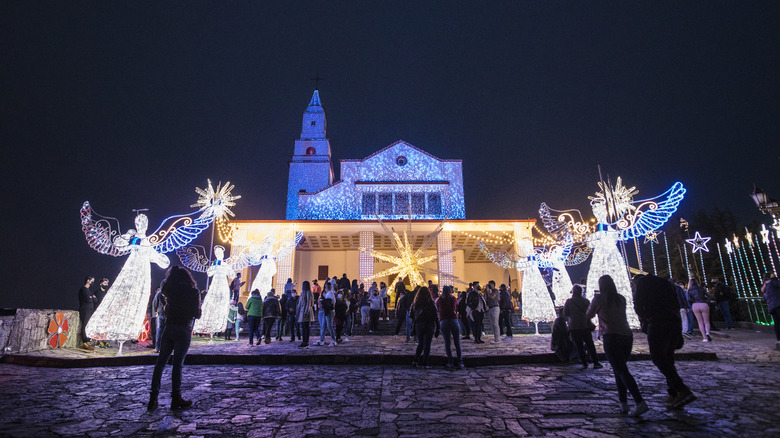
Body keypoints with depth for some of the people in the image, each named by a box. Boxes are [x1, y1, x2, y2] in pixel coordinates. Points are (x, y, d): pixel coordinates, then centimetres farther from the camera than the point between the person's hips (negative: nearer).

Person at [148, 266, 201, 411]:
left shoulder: (170, 290, 5)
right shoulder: (193, 292, -5)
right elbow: (197, 314, -3)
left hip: (168, 328, 4)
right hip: (184, 330, -3)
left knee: (160, 363, 9)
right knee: (177, 364, -1)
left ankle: (153, 398, 8)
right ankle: (176, 398, 4)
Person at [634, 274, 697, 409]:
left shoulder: (642, 281, 8)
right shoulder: (665, 283, 26)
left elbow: (638, 304, -2)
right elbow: (676, 303, 22)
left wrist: (643, 319, 14)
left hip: (658, 322, -7)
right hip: (675, 322, 7)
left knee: (658, 357, -6)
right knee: (668, 357, 13)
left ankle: (683, 390, -19)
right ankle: (673, 395, 12)